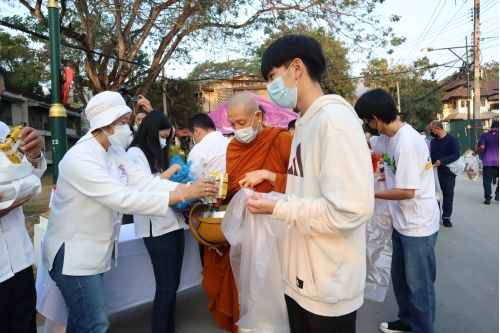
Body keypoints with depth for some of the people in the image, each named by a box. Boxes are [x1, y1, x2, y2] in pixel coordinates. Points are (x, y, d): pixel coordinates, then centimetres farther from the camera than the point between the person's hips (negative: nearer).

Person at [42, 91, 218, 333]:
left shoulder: (115, 152, 2)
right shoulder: (80, 159, -25)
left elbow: (145, 182, -7)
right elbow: (124, 199, -34)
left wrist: (189, 188, -20)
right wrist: (183, 195, -35)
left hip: (94, 250, 8)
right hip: (73, 251, -8)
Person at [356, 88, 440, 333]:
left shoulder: (407, 142, -27)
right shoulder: (387, 137, 1)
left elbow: (406, 192, -26)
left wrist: (370, 193, -15)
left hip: (418, 226, -9)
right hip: (402, 222, 9)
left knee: (418, 285, 8)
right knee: (399, 277, 23)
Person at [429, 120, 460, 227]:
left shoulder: (452, 139, -9)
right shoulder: (433, 141, 9)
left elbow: (456, 155, -17)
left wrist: (442, 161, -26)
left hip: (448, 173, -4)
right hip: (435, 173, 4)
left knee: (448, 197, 7)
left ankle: (446, 217, 19)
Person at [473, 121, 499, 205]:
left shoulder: (485, 136, 2)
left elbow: (482, 147, -11)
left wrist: (475, 153, 4)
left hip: (488, 161, 1)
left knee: (487, 180, 4)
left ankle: (487, 198, 1)